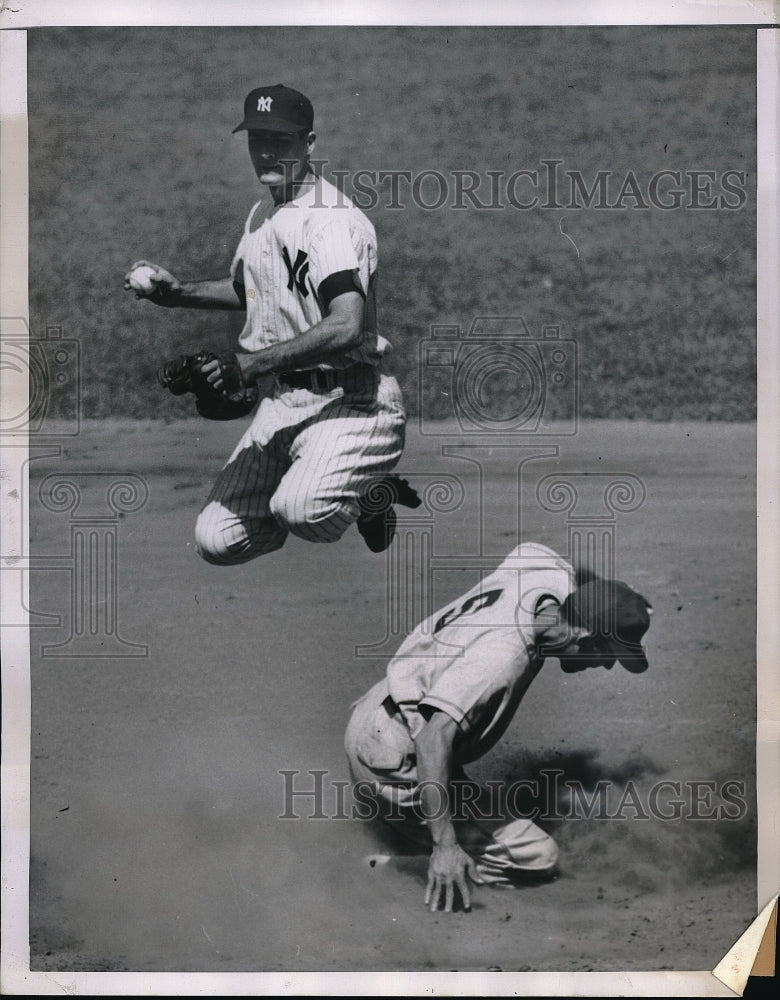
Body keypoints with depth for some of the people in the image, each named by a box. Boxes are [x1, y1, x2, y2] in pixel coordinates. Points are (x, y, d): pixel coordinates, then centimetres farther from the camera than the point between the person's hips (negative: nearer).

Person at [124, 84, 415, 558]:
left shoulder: (333, 219, -18)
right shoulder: (262, 213, 12)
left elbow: (347, 328, -32)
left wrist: (255, 363, -34)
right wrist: (177, 291, 16)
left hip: (350, 403, -8)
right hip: (280, 402, 8)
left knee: (299, 510, -35)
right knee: (216, 541, 0)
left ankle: (371, 493, 0)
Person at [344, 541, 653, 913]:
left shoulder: (538, 564, -8)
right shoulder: (503, 653, -32)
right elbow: (434, 735, -38)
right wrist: (445, 844, -38)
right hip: (392, 765, -9)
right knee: (539, 856, -9)